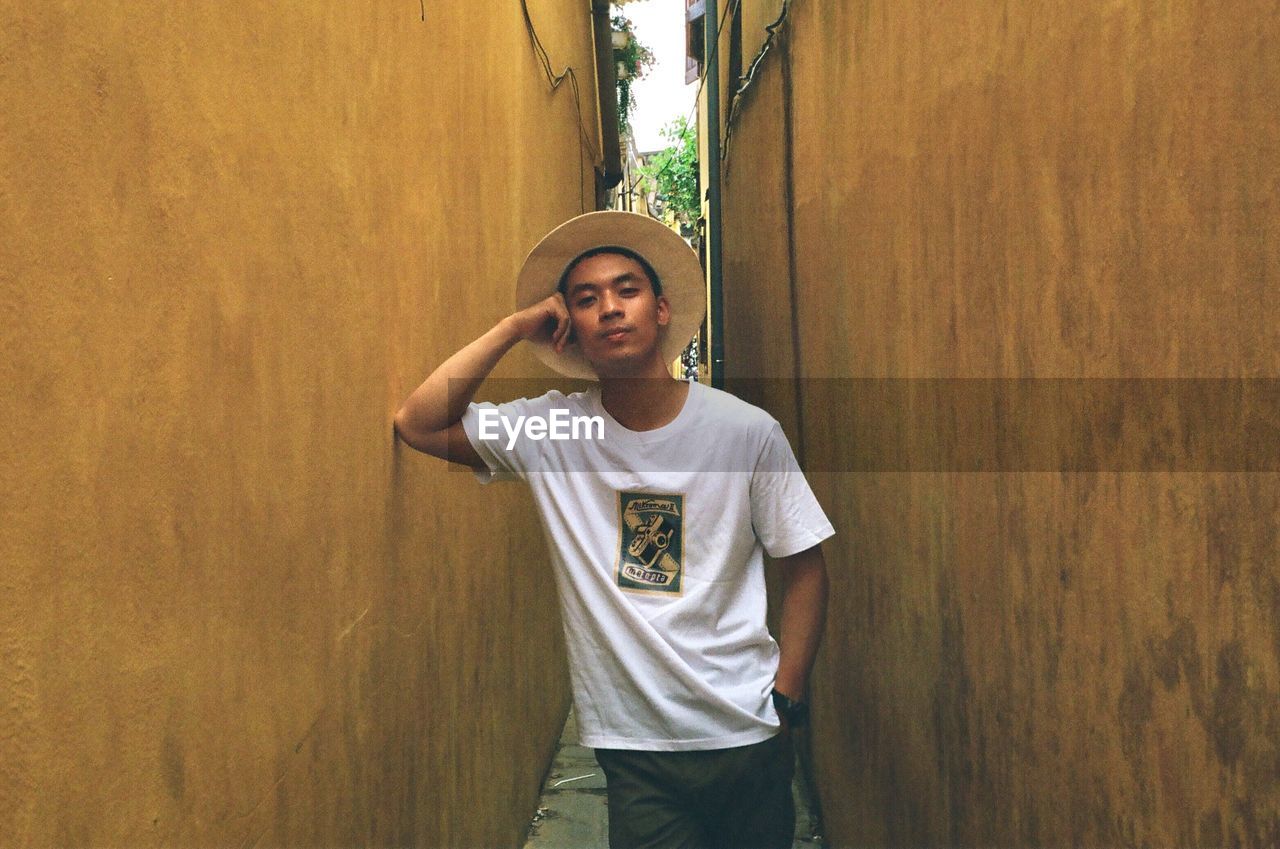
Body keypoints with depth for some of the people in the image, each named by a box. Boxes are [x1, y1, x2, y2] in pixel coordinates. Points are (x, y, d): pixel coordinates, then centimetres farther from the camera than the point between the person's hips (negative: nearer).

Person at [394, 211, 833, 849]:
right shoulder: (549, 432, -4)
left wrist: (787, 697, -5)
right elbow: (419, 425, -12)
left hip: (747, 735, 0)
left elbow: (803, 565, 0)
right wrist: (513, 328, -11)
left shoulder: (748, 431, -8)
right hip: (634, 746, 0)